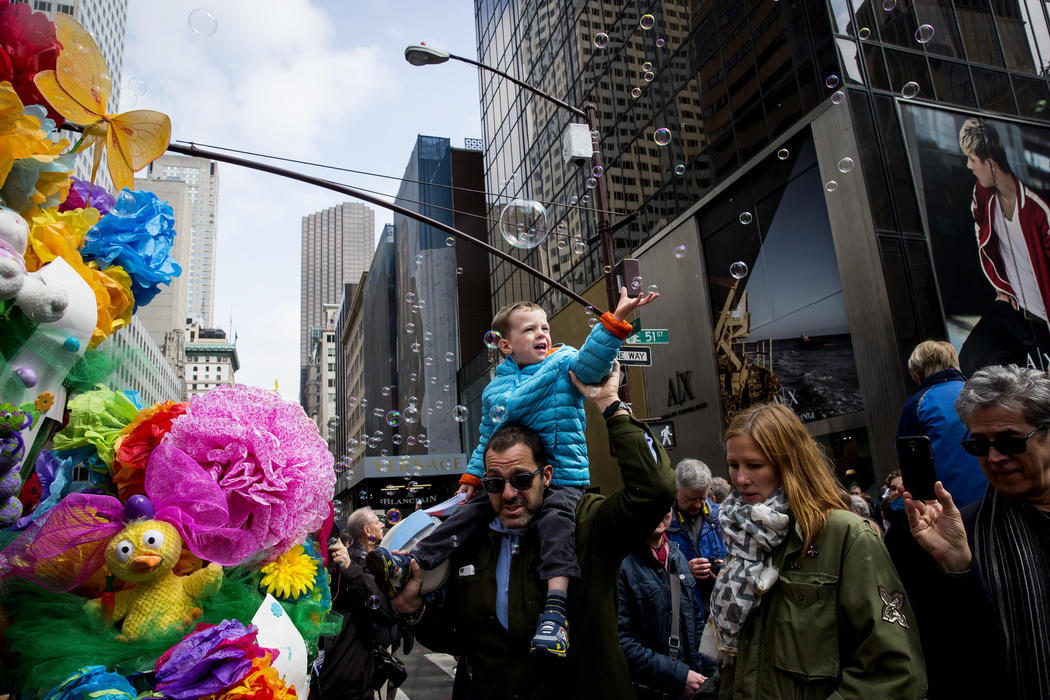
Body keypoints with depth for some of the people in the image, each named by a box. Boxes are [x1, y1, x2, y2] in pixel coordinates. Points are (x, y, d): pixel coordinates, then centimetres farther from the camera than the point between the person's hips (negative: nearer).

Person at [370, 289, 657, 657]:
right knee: (470, 512, -2)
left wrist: (617, 318, -38)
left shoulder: (564, 365, 0)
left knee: (556, 517, -31)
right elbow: (487, 439, 19)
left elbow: (592, 359, -23)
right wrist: (472, 476, 12)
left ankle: (556, 606, -42)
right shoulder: (495, 388, 10)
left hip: (564, 479, -5)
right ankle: (409, 565, 1)